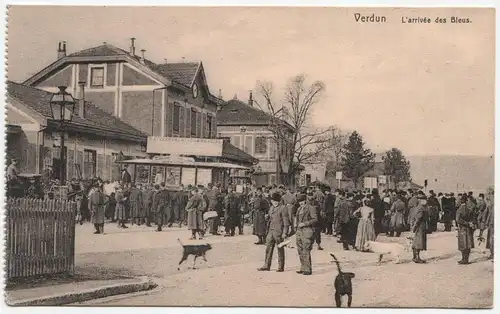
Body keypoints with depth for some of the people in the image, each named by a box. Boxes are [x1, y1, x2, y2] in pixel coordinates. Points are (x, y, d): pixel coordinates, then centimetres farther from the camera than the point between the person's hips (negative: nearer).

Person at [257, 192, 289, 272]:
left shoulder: (283, 208, -9)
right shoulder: (272, 207, 14)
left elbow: (286, 222, -12)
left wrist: (284, 233, -15)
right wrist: (268, 229, 19)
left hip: (279, 232, -7)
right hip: (271, 231, 7)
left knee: (280, 250, 3)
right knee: (268, 248, 7)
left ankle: (281, 267, 11)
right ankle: (266, 266, 14)